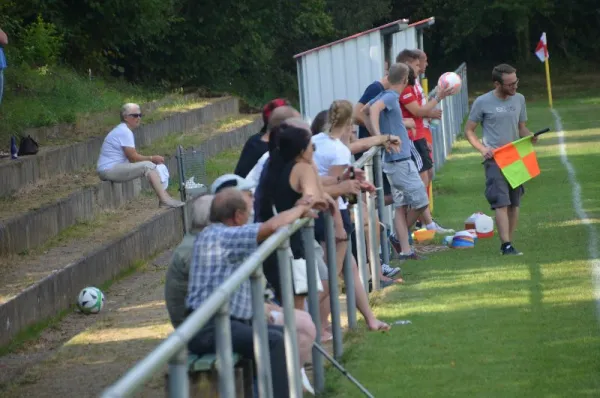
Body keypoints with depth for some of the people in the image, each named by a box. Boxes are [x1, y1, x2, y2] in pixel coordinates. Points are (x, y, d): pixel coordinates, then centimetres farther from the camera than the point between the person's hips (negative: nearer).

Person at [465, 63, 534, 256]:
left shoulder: (519, 99, 9)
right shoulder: (482, 102, -6)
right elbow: (469, 130, 0)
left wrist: (529, 137, -5)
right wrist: (482, 148, -15)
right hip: (494, 158, -5)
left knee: (514, 203, 8)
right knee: (501, 202, -13)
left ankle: (508, 242, 17)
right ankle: (506, 245, -18)